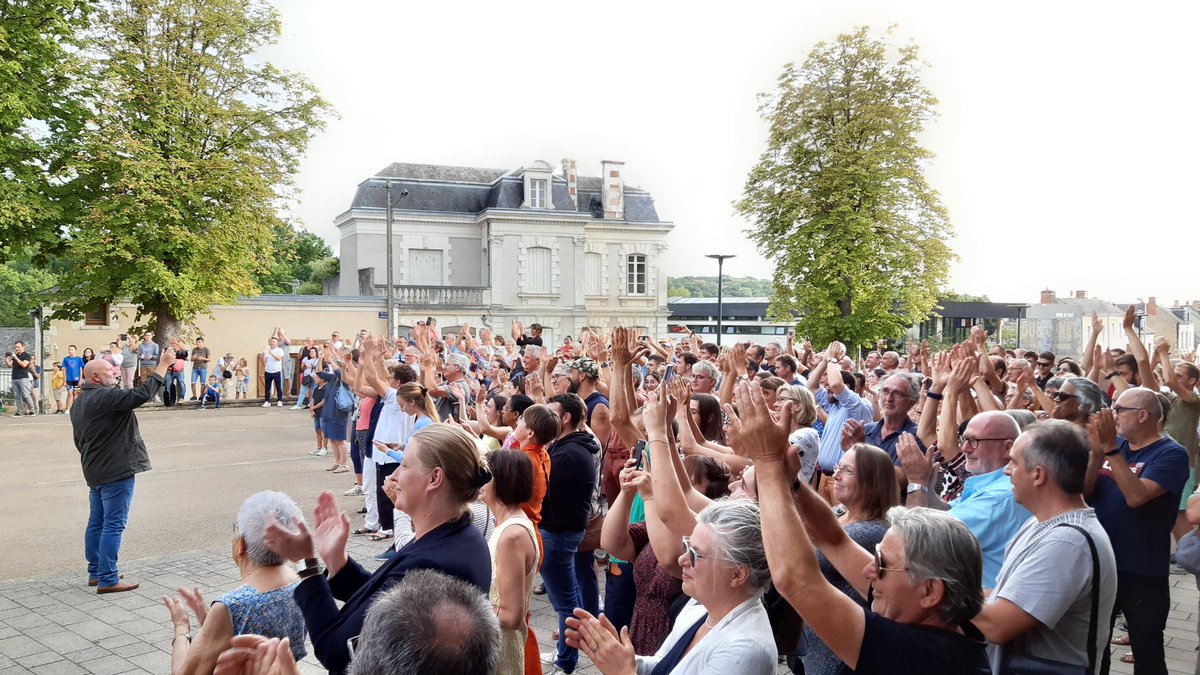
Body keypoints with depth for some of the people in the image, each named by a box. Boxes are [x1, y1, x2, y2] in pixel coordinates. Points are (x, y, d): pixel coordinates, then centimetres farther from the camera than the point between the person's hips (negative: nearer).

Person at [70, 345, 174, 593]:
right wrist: (163, 364, -23)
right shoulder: (105, 397, -17)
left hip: (95, 472, 10)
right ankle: (108, 579, -5)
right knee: (113, 525, -6)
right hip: (116, 471, -10)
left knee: (96, 523, 15)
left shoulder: (79, 403, 15)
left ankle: (95, 572, 24)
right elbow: (142, 394, -29)